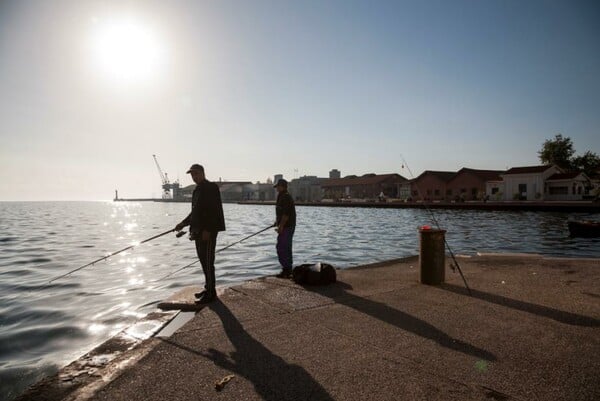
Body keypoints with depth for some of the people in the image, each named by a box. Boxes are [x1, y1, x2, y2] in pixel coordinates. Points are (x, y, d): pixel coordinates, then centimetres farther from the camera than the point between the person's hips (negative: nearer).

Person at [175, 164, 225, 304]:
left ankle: (211, 292, 3)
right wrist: (183, 223, 17)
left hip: (208, 231, -9)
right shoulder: (197, 190, 18)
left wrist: (207, 230, -22)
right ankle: (208, 288, 24)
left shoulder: (211, 187, -10)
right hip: (199, 231, 9)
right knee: (203, 260, 14)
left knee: (208, 261, -6)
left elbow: (214, 211, -18)